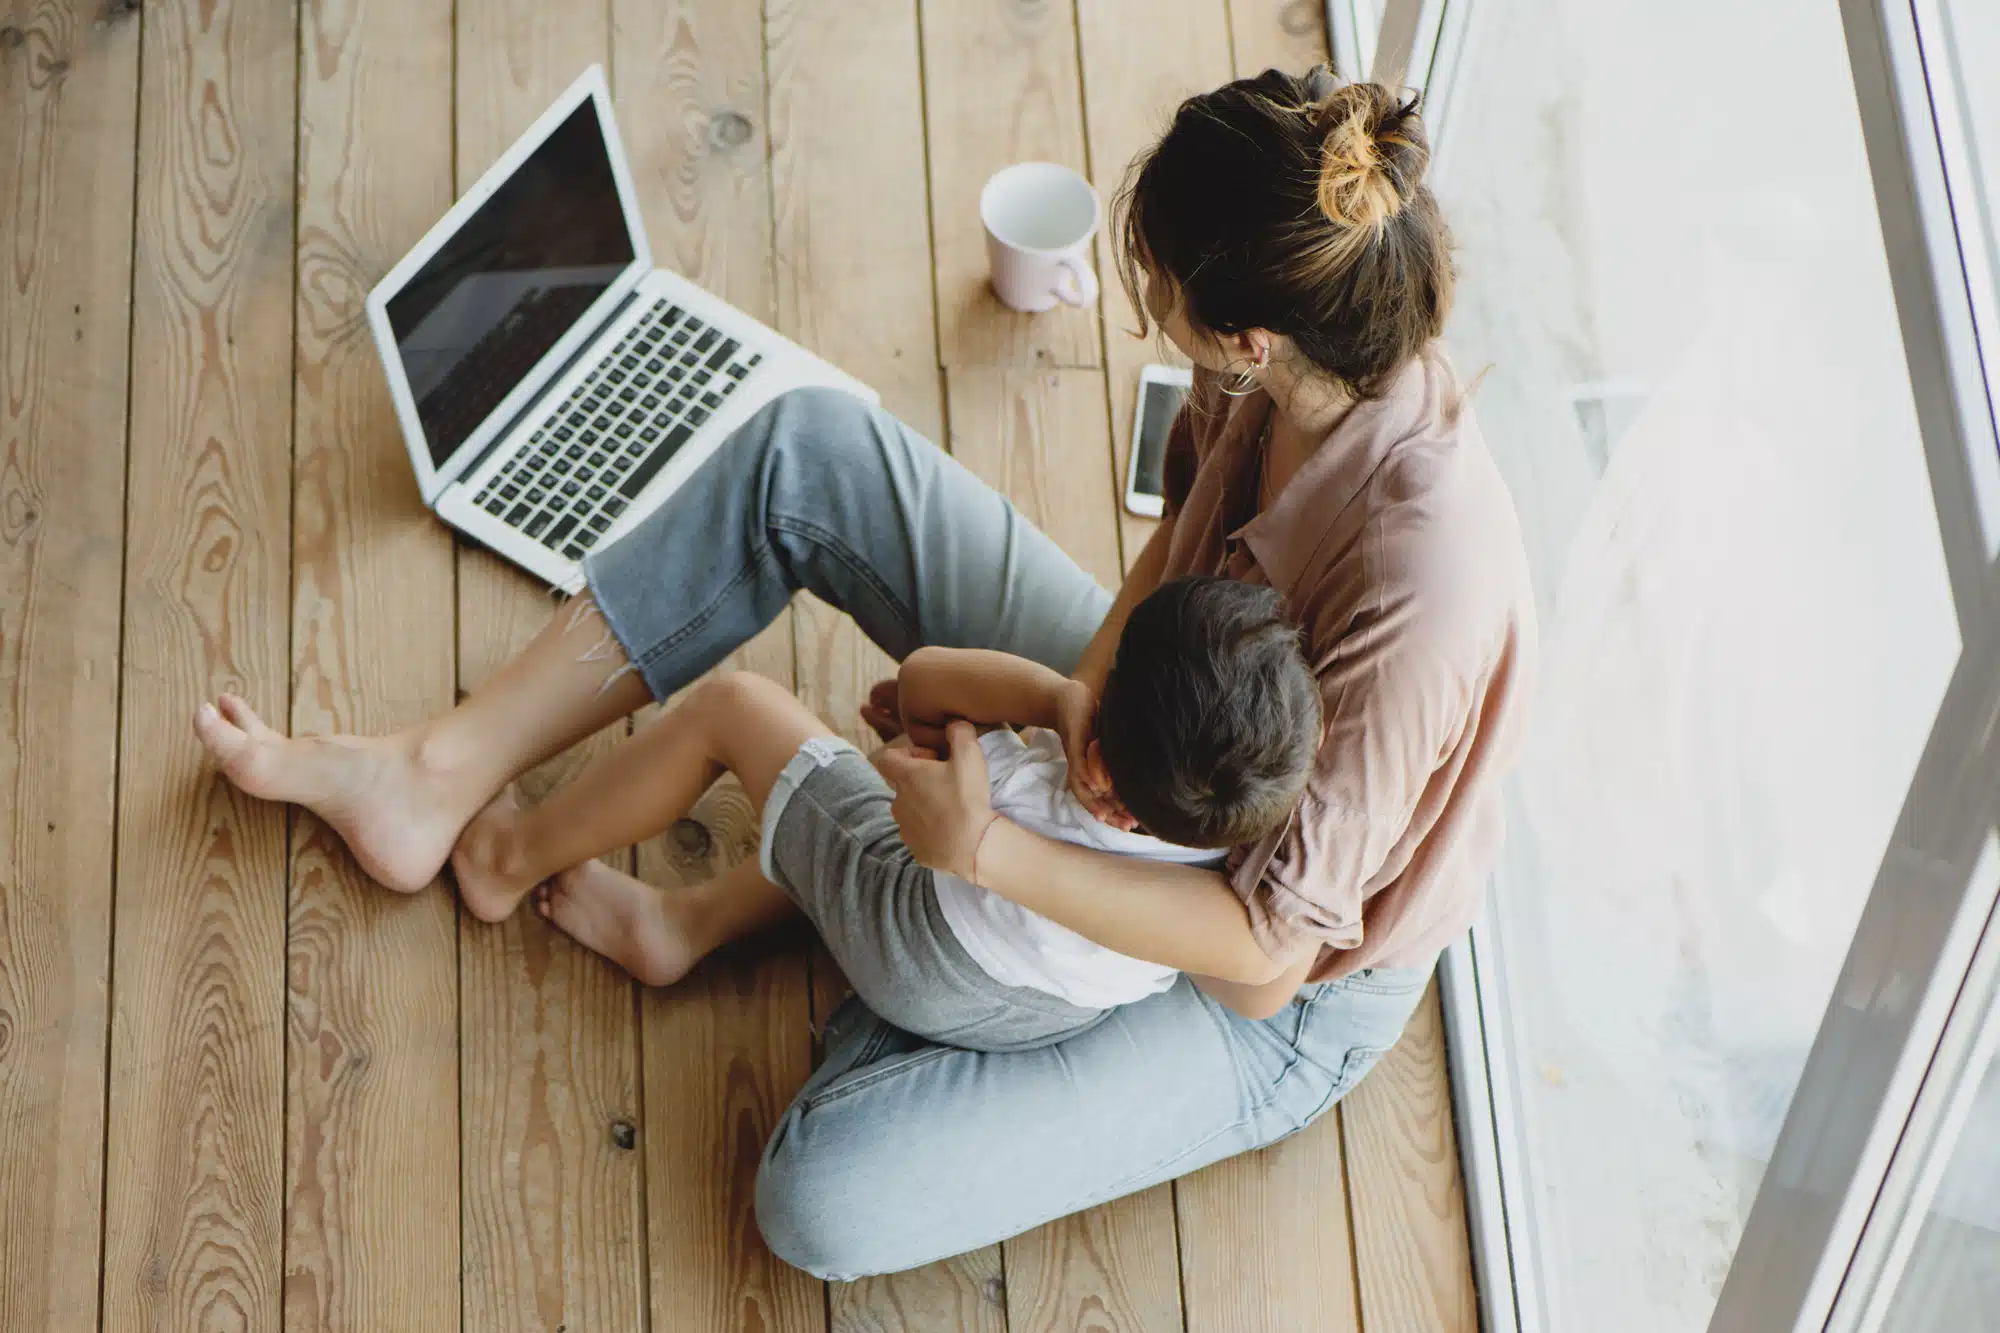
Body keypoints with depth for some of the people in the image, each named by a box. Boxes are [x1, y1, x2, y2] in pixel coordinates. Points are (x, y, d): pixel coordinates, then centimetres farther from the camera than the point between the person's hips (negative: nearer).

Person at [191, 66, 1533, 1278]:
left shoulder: (1422, 584, -40)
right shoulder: (1321, 359, -19)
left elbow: (1267, 951, -32)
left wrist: (986, 849, -30)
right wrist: (1098, 673, -14)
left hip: (1270, 1007, -7)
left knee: (825, 1201, -26)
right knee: (814, 447, -4)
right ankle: (441, 777, 5)